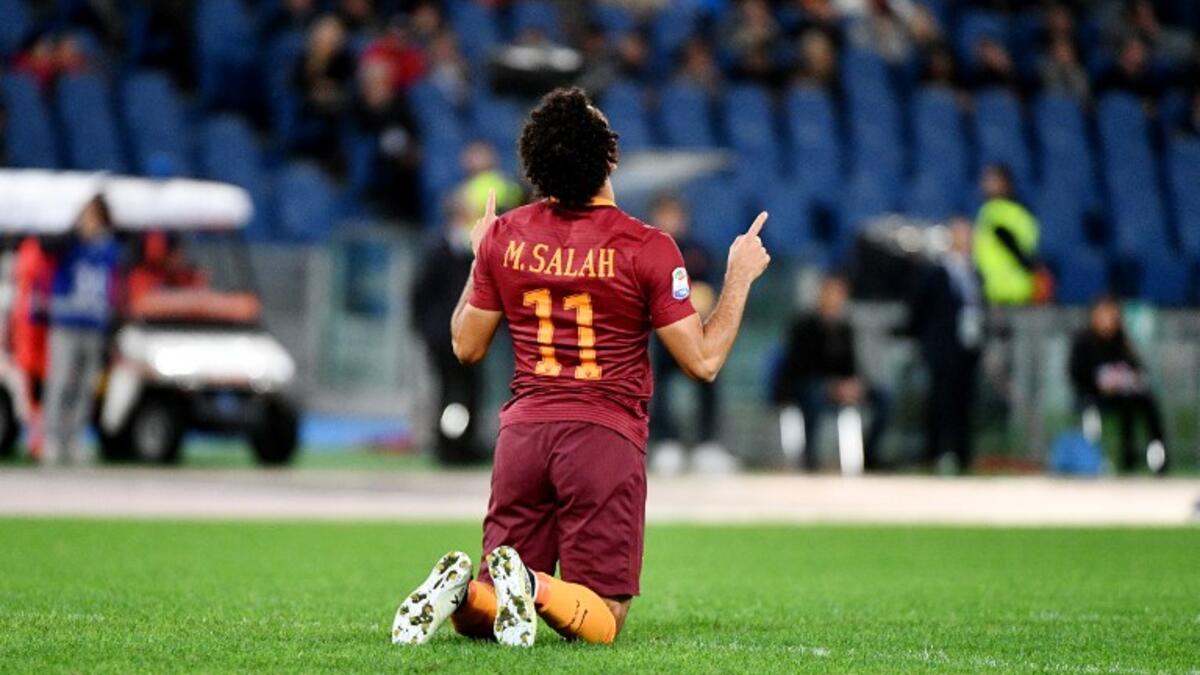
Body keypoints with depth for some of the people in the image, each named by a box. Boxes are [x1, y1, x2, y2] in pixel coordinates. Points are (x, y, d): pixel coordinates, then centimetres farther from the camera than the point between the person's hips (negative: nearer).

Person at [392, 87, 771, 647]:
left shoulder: (504, 236, 3)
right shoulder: (647, 248, -8)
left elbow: (467, 346, 14)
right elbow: (703, 360, -4)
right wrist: (740, 276, 8)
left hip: (523, 432, 4)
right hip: (606, 437, -3)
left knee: (478, 615, 12)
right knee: (601, 620, -1)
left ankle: (460, 588, -22)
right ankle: (535, 589, -31)